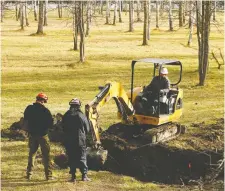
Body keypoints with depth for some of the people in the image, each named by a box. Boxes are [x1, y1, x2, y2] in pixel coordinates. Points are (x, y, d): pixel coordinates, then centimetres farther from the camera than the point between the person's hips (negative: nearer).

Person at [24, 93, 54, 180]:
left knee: (31, 154, 17)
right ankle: (48, 175, 3)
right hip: (42, 134, -4)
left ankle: (29, 174, 19)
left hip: (32, 134, 4)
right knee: (46, 155, 4)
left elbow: (25, 120, 8)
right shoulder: (45, 110, -15)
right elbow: (50, 123, -10)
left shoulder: (29, 109, -2)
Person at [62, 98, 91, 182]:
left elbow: (63, 128, 8)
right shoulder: (81, 116, -7)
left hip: (69, 141, 2)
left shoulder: (66, 116, 0)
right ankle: (84, 175, 5)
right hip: (80, 141, -2)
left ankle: (73, 176, 5)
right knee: (82, 158, 6)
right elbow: (87, 129, 1)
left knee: (71, 158, 7)